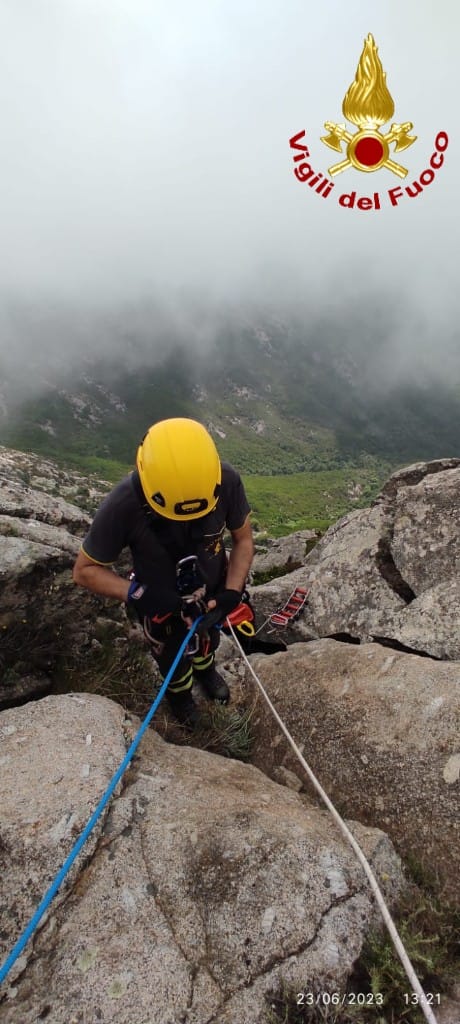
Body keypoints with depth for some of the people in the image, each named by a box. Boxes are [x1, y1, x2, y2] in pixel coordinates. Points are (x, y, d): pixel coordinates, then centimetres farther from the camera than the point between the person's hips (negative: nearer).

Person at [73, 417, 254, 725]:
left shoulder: (226, 481, -32)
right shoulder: (123, 505, -38)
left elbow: (244, 539, -14)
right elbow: (85, 570, -22)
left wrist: (231, 594, -24)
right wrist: (137, 594, -36)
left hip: (211, 592, 2)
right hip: (159, 603, -2)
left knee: (208, 640, 34)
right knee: (172, 656, 28)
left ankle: (206, 670, 71)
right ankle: (179, 691, 65)